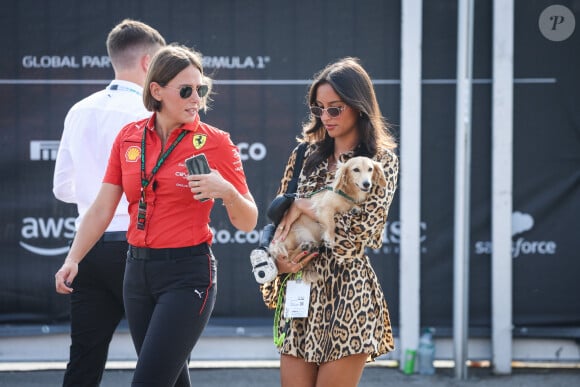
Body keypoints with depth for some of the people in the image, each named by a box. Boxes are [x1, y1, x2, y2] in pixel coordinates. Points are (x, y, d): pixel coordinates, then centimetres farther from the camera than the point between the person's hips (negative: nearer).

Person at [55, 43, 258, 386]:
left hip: (187, 273, -5)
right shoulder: (129, 138, 6)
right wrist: (73, 260, -2)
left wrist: (226, 191, -22)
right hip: (139, 270, 5)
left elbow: (248, 223, -2)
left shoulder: (216, 143, -5)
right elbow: (102, 209, 9)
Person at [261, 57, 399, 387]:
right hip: (299, 294, 5)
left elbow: (354, 240, -13)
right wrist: (278, 259, -3)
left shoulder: (382, 162, -3)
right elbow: (278, 219, 16)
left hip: (347, 298, -5)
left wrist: (305, 206, -9)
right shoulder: (307, 155, 12)